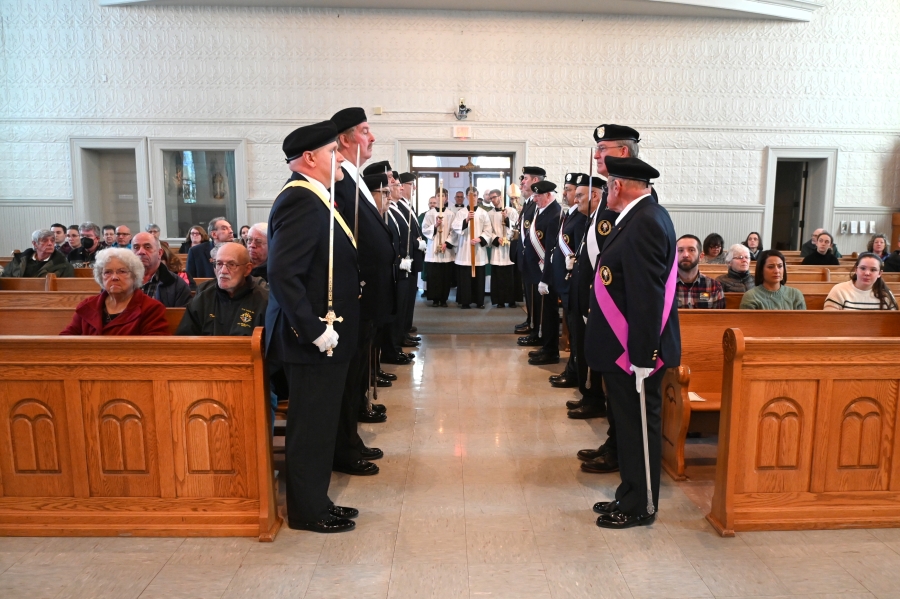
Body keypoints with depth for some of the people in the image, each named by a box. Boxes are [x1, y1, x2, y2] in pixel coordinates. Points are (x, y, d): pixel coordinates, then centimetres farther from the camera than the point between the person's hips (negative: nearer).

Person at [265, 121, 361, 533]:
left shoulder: (312, 198, 12)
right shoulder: (302, 201, -19)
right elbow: (283, 275, -27)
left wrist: (326, 328, 15)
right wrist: (315, 331, -23)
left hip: (325, 337, 10)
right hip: (314, 342, -10)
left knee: (317, 425, 18)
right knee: (311, 428, 5)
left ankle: (314, 502, 33)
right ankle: (308, 512, 21)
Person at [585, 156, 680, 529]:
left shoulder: (645, 222, -21)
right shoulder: (643, 216, 10)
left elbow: (647, 297, -25)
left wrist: (642, 355, -24)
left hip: (634, 352, -10)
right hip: (624, 347, 10)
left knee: (638, 426, 5)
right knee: (630, 425, 19)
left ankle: (639, 508, 22)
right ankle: (630, 497, 34)